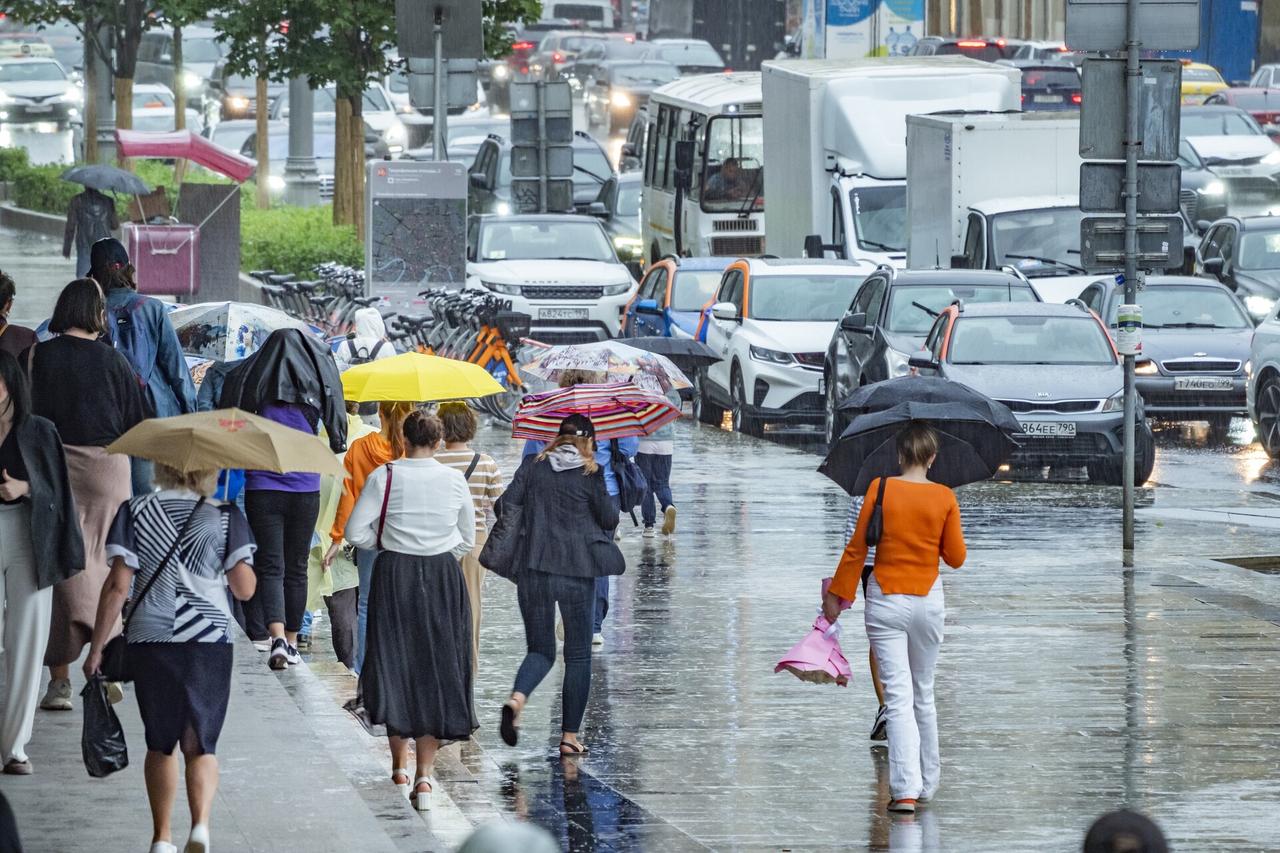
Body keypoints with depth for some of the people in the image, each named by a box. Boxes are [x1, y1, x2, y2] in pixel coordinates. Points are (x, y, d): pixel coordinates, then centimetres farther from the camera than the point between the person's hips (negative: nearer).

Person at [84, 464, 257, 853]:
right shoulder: (225, 517, -1)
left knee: (160, 744, 17)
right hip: (209, 641, -1)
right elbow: (244, 588, -2)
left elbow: (117, 586, -3)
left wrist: (96, 647, 2)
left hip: (150, 639, 1)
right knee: (200, 744, 2)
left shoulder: (135, 511, 1)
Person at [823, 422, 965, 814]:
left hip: (885, 601, -2)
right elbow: (956, 558, 1)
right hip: (928, 600, 2)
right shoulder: (944, 498, -4)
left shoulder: (880, 488, -8)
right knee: (924, 694, 17)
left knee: (898, 696, -4)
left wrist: (838, 594, 4)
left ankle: (906, 790, -13)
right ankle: (926, 784, 26)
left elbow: (857, 547, -5)